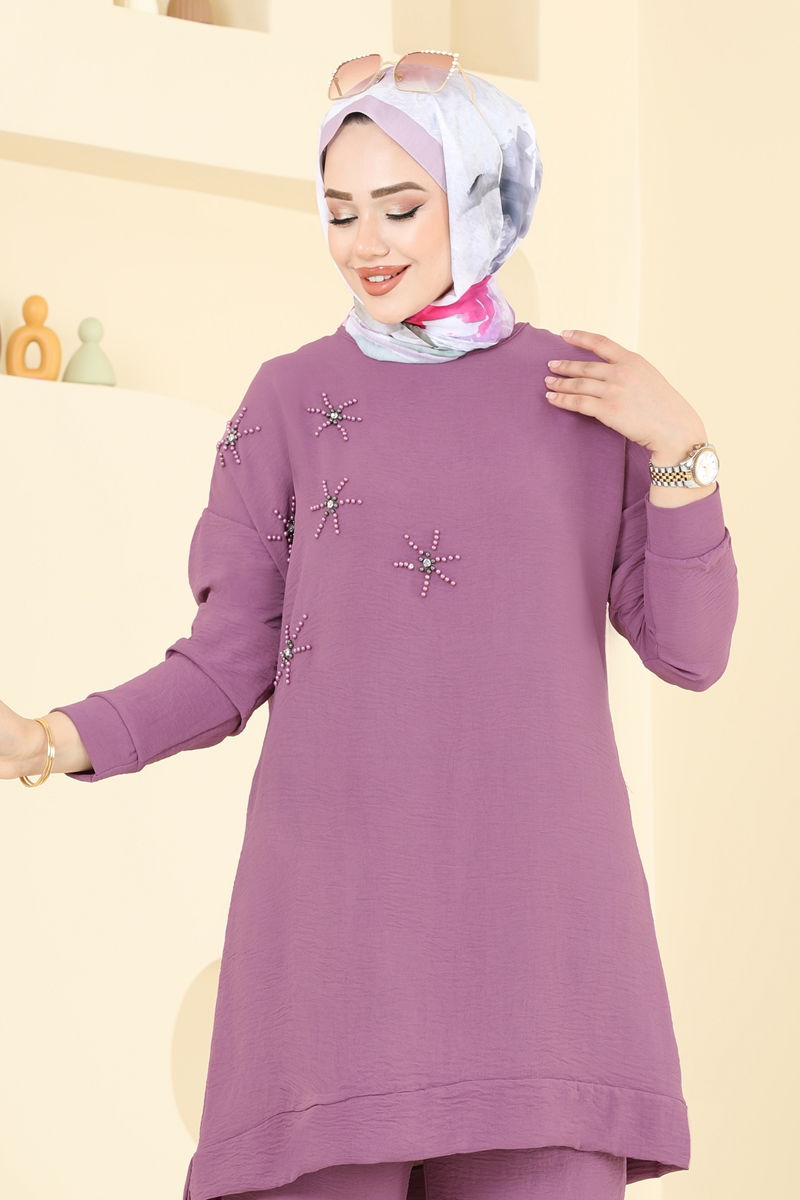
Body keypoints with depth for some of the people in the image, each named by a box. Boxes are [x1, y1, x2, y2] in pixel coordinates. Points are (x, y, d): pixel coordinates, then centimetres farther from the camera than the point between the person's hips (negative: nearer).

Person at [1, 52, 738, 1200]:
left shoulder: (589, 392, 11)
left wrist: (680, 448, -3)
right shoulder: (292, 398, 9)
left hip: (537, 901, 1)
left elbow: (690, 651, 7)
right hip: (339, 898, 0)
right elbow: (229, 664, 5)